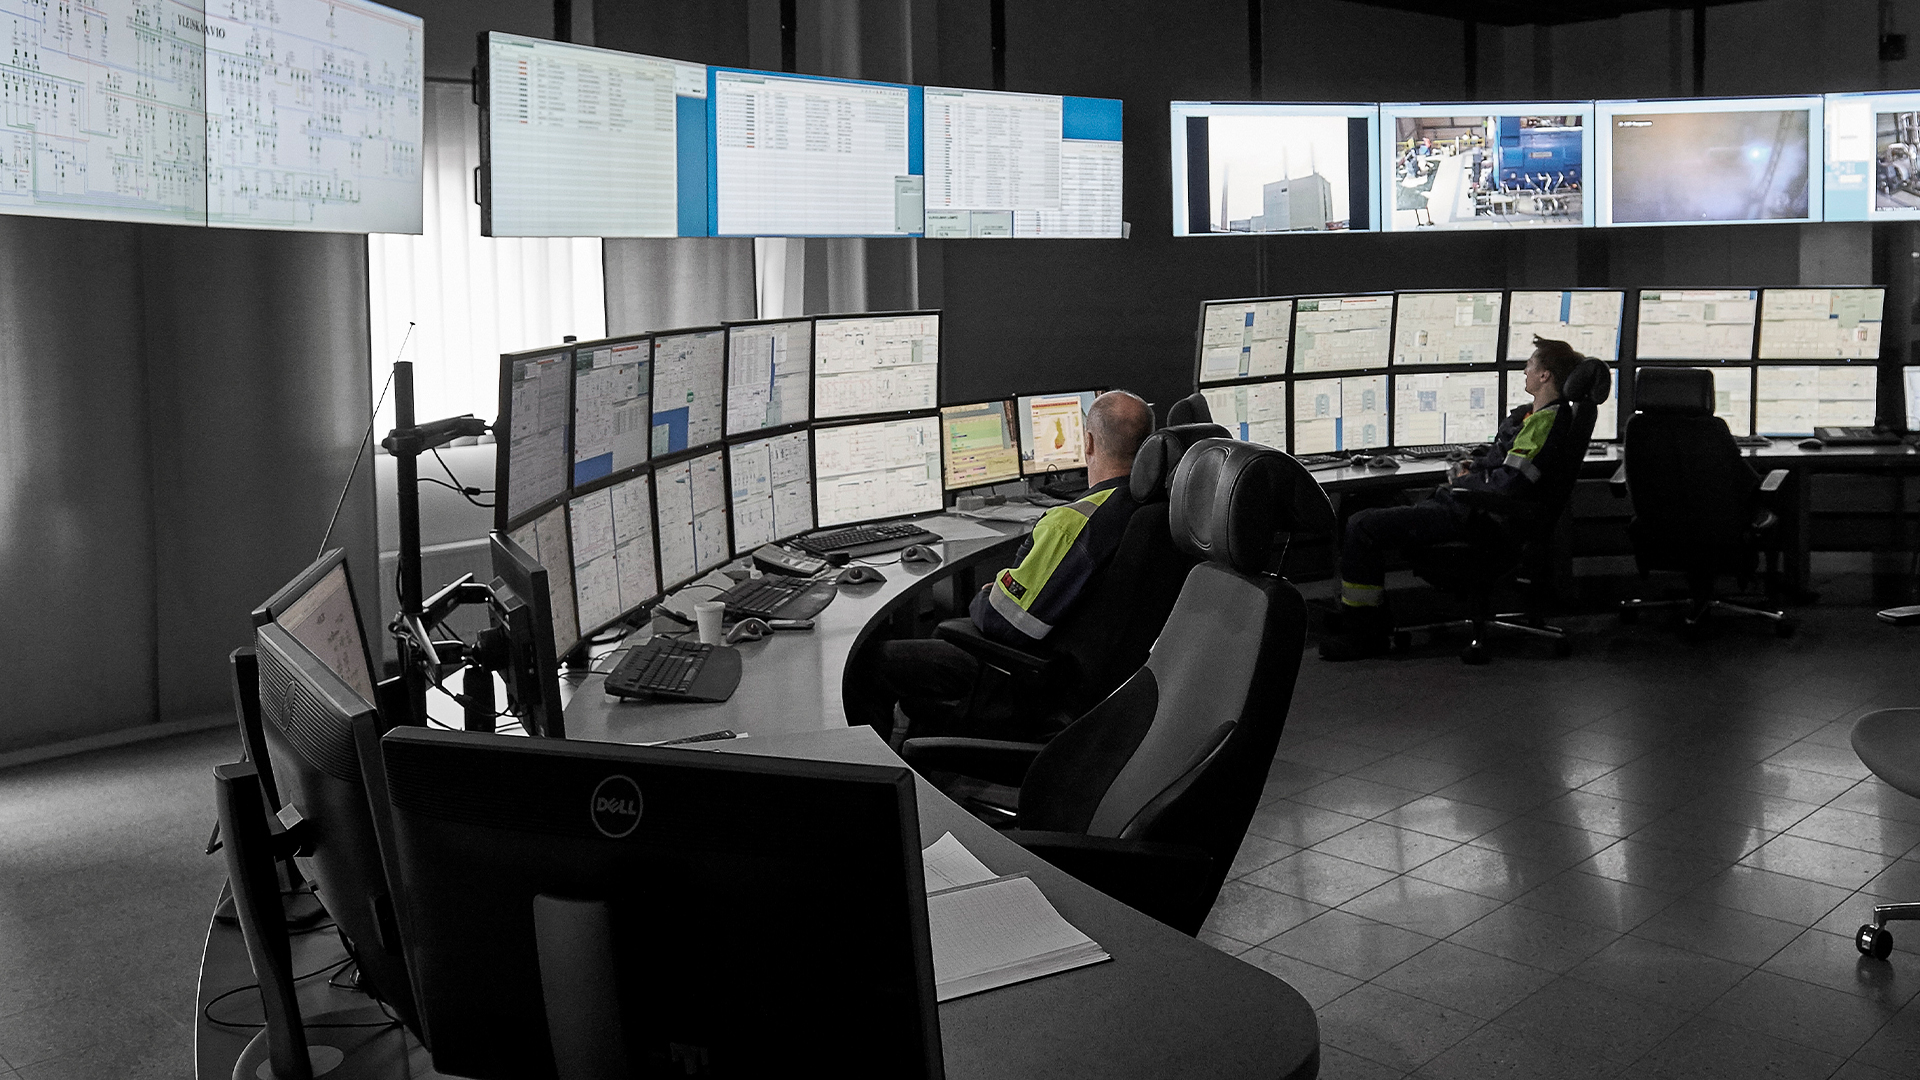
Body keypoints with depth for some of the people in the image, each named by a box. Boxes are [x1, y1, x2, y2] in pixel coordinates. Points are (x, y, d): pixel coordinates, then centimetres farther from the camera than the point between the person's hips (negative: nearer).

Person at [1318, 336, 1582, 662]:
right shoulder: (1529, 415, 16)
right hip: (1456, 501, 11)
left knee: (1361, 527, -17)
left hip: (1468, 516, -11)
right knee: (1363, 519, 13)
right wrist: (1468, 464, 10)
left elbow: (1509, 482, -25)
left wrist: (1461, 481, -9)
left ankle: (1362, 635, -10)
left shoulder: (1544, 422, -16)